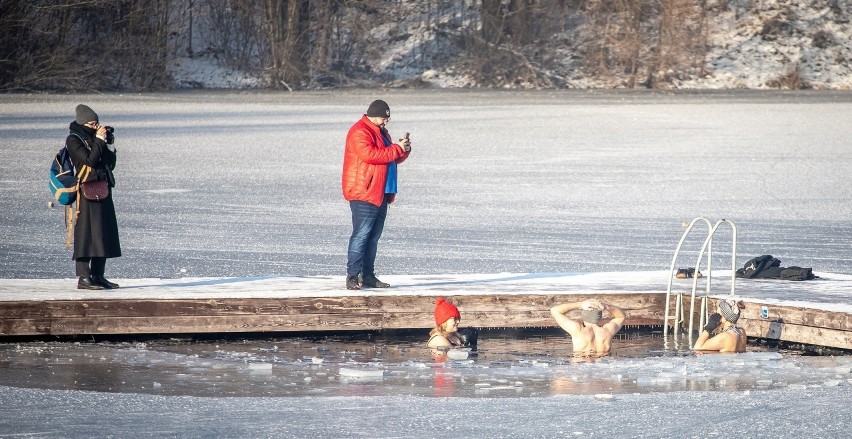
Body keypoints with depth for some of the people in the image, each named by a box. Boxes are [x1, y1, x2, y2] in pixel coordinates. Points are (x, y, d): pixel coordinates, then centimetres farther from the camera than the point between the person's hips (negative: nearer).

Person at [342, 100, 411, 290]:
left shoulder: (381, 132, 21)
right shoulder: (359, 132, -11)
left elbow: (394, 158, 25)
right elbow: (370, 154, -25)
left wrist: (404, 149, 3)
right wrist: (397, 149, -18)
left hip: (380, 195, 10)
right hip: (363, 194, -10)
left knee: (373, 237, 10)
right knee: (361, 235, -13)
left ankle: (368, 276, 14)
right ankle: (352, 276, -14)